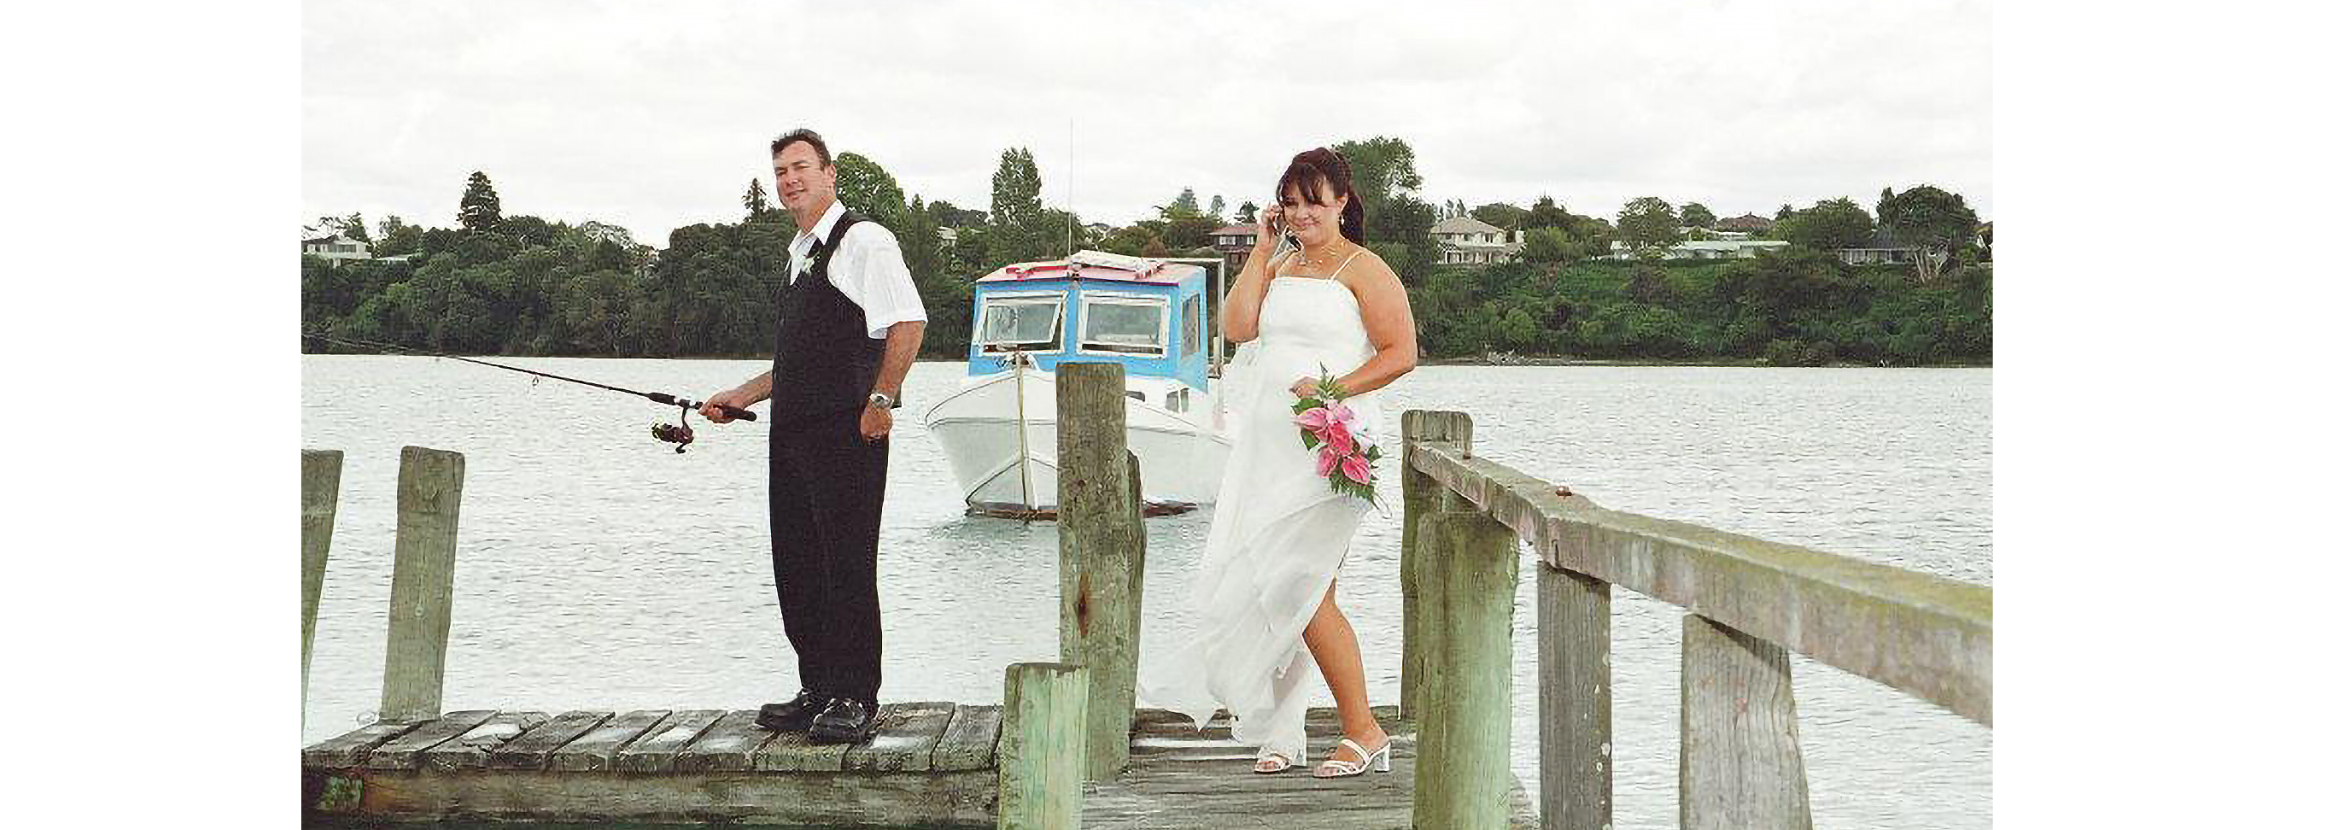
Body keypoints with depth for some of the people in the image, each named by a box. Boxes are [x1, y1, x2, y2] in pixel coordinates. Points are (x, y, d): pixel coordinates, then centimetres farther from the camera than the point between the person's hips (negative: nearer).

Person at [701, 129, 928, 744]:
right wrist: (740, 398, 24)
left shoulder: (862, 240, -5)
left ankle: (854, 701, -5)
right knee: (796, 567, 9)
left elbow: (907, 323, -15)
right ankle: (818, 692, 16)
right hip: (792, 430, 9)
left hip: (846, 431, -9)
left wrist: (880, 400, -20)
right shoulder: (801, 256, 23)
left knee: (847, 566, -8)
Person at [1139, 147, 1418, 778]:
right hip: (1267, 444, 6)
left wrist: (1335, 388, -17)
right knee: (1289, 589, 6)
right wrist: (1262, 250, 6)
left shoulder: (1363, 270, -2)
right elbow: (1237, 327, 5)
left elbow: (1401, 353, -7)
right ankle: (1281, 734, 11)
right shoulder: (1282, 266, 18)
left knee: (1299, 588, -12)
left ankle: (1363, 733, -3)